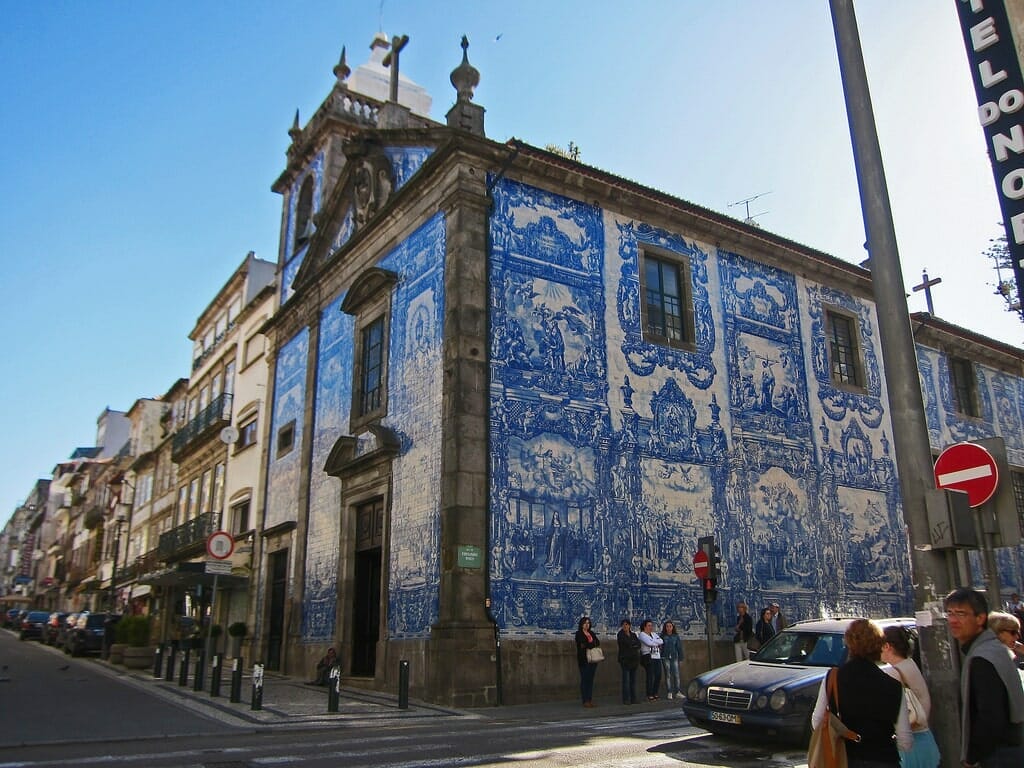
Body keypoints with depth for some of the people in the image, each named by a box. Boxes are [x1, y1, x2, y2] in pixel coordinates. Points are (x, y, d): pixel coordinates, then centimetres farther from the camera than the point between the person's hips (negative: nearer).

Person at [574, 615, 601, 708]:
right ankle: (585, 701, -3)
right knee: (584, 679, -5)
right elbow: (582, 644, -15)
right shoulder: (579, 634, 0)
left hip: (593, 659, 6)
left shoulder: (591, 633, 18)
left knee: (591, 679, 7)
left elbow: (598, 643, 5)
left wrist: (588, 646, -9)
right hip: (584, 659, -6)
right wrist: (593, 645, -6)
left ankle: (590, 699, 11)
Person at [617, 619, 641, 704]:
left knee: (633, 679, 7)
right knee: (626, 679, -7)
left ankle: (633, 698, 12)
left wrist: (631, 645, -9)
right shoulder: (620, 635, 0)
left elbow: (639, 644, 3)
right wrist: (634, 643, -1)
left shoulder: (633, 634, 15)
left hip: (634, 659, 5)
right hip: (625, 659, -5)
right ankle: (626, 699, -3)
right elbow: (627, 643, -14)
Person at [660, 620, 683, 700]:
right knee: (668, 675, 0)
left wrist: (680, 657, 5)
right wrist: (660, 656, -4)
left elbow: (679, 647, 8)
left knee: (676, 675, -2)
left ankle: (677, 692, 8)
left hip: (674, 657, 1)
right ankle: (669, 693, 5)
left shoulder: (676, 636, 5)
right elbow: (659, 647, 1)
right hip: (665, 658, -1)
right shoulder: (662, 636, 1)